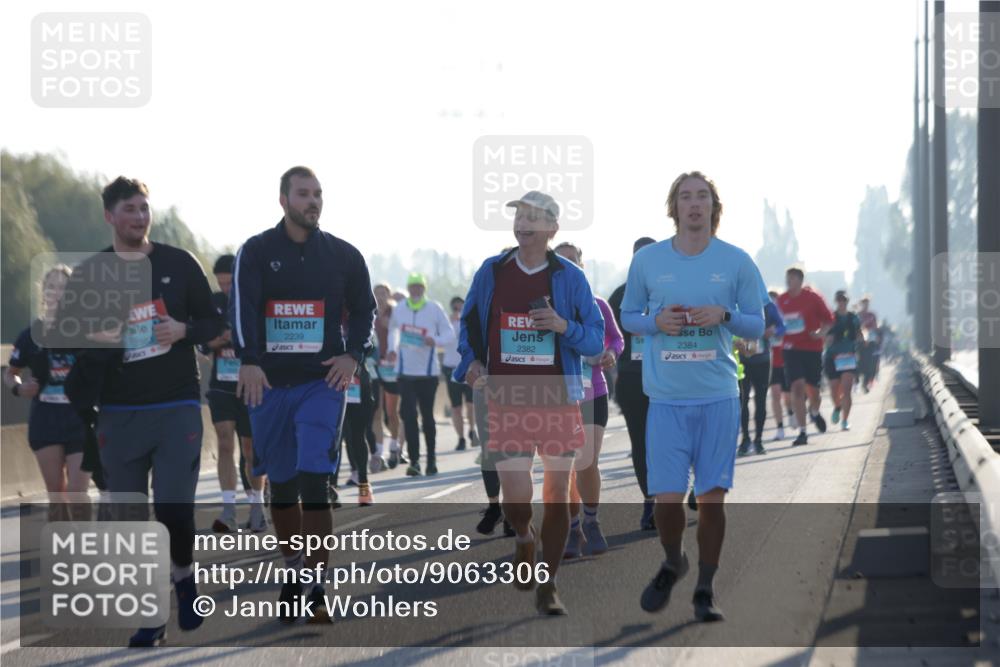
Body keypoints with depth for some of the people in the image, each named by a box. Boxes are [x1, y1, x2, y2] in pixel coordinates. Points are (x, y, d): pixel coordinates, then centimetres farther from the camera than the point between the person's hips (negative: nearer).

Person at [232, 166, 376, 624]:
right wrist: (248, 361, -28)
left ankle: (315, 591, -11)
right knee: (280, 486, 8)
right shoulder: (256, 252, 0)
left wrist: (352, 355, -2)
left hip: (322, 382, -1)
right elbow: (243, 308, -13)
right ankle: (293, 572, 26)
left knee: (313, 481, -13)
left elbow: (363, 309, 16)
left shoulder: (343, 255, 5)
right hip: (269, 383, 1)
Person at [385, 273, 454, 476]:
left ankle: (432, 459, 18)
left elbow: (449, 333, -2)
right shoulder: (399, 308, 6)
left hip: (428, 371, -2)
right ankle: (414, 461, -7)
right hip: (405, 370, 2)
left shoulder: (434, 308, -3)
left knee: (427, 415, 5)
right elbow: (393, 329, 23)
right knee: (408, 415, -8)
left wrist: (435, 340, -21)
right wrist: (392, 349, 8)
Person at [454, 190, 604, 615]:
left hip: (558, 401, 0)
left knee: (557, 496, 1)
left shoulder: (569, 277, 2)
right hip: (506, 402, 0)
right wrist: (471, 361, -2)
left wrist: (564, 326, -16)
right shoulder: (491, 272, 6)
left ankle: (547, 589, 13)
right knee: (516, 498, -8)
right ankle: (523, 538, 29)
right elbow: (469, 325, 16)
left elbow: (596, 341, 3)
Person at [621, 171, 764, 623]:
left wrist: (724, 316, -14)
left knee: (712, 496, 1)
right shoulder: (647, 260, 3)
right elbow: (627, 316, 11)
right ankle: (672, 565, 26)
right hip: (666, 398, 0)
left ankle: (705, 588, 15)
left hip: (719, 398, 0)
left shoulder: (737, 262, 2)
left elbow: (757, 325, 7)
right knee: (667, 497, -4)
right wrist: (657, 321, -10)